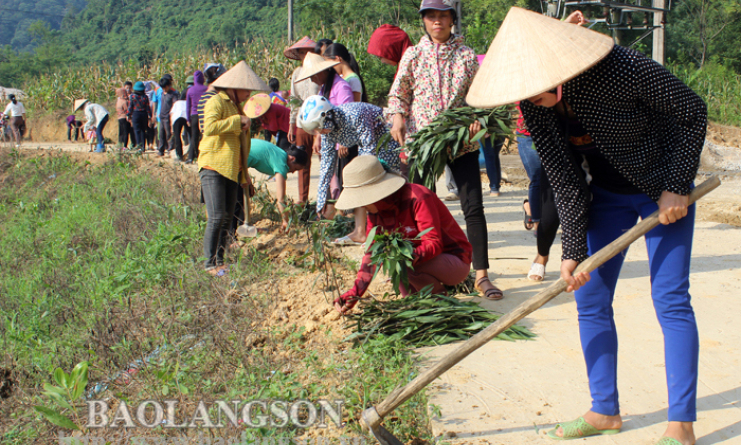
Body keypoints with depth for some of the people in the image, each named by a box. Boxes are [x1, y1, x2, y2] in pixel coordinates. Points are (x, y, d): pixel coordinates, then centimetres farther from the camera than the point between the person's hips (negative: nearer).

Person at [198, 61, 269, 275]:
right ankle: (210, 263, -7)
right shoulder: (216, 101, -5)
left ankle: (220, 261, 13)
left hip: (231, 169, 9)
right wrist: (238, 121, -16)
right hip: (213, 166, -9)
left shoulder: (236, 106, 23)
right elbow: (210, 127, -25)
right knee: (217, 217, -13)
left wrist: (244, 174, 26)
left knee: (228, 217, 7)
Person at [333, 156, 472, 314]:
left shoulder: (417, 197, -24)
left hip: (456, 261, -8)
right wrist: (355, 293, -12)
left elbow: (434, 244, -28)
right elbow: (372, 252, -2)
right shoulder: (375, 210, -2)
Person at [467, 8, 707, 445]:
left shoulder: (621, 67, -30)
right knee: (590, 297, 1)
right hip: (607, 192, 5)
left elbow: (693, 111, -18)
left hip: (665, 187, -5)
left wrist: (677, 186, -17)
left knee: (671, 299, -7)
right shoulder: (534, 106, -15)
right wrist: (574, 250, -15)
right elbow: (565, 181, -10)